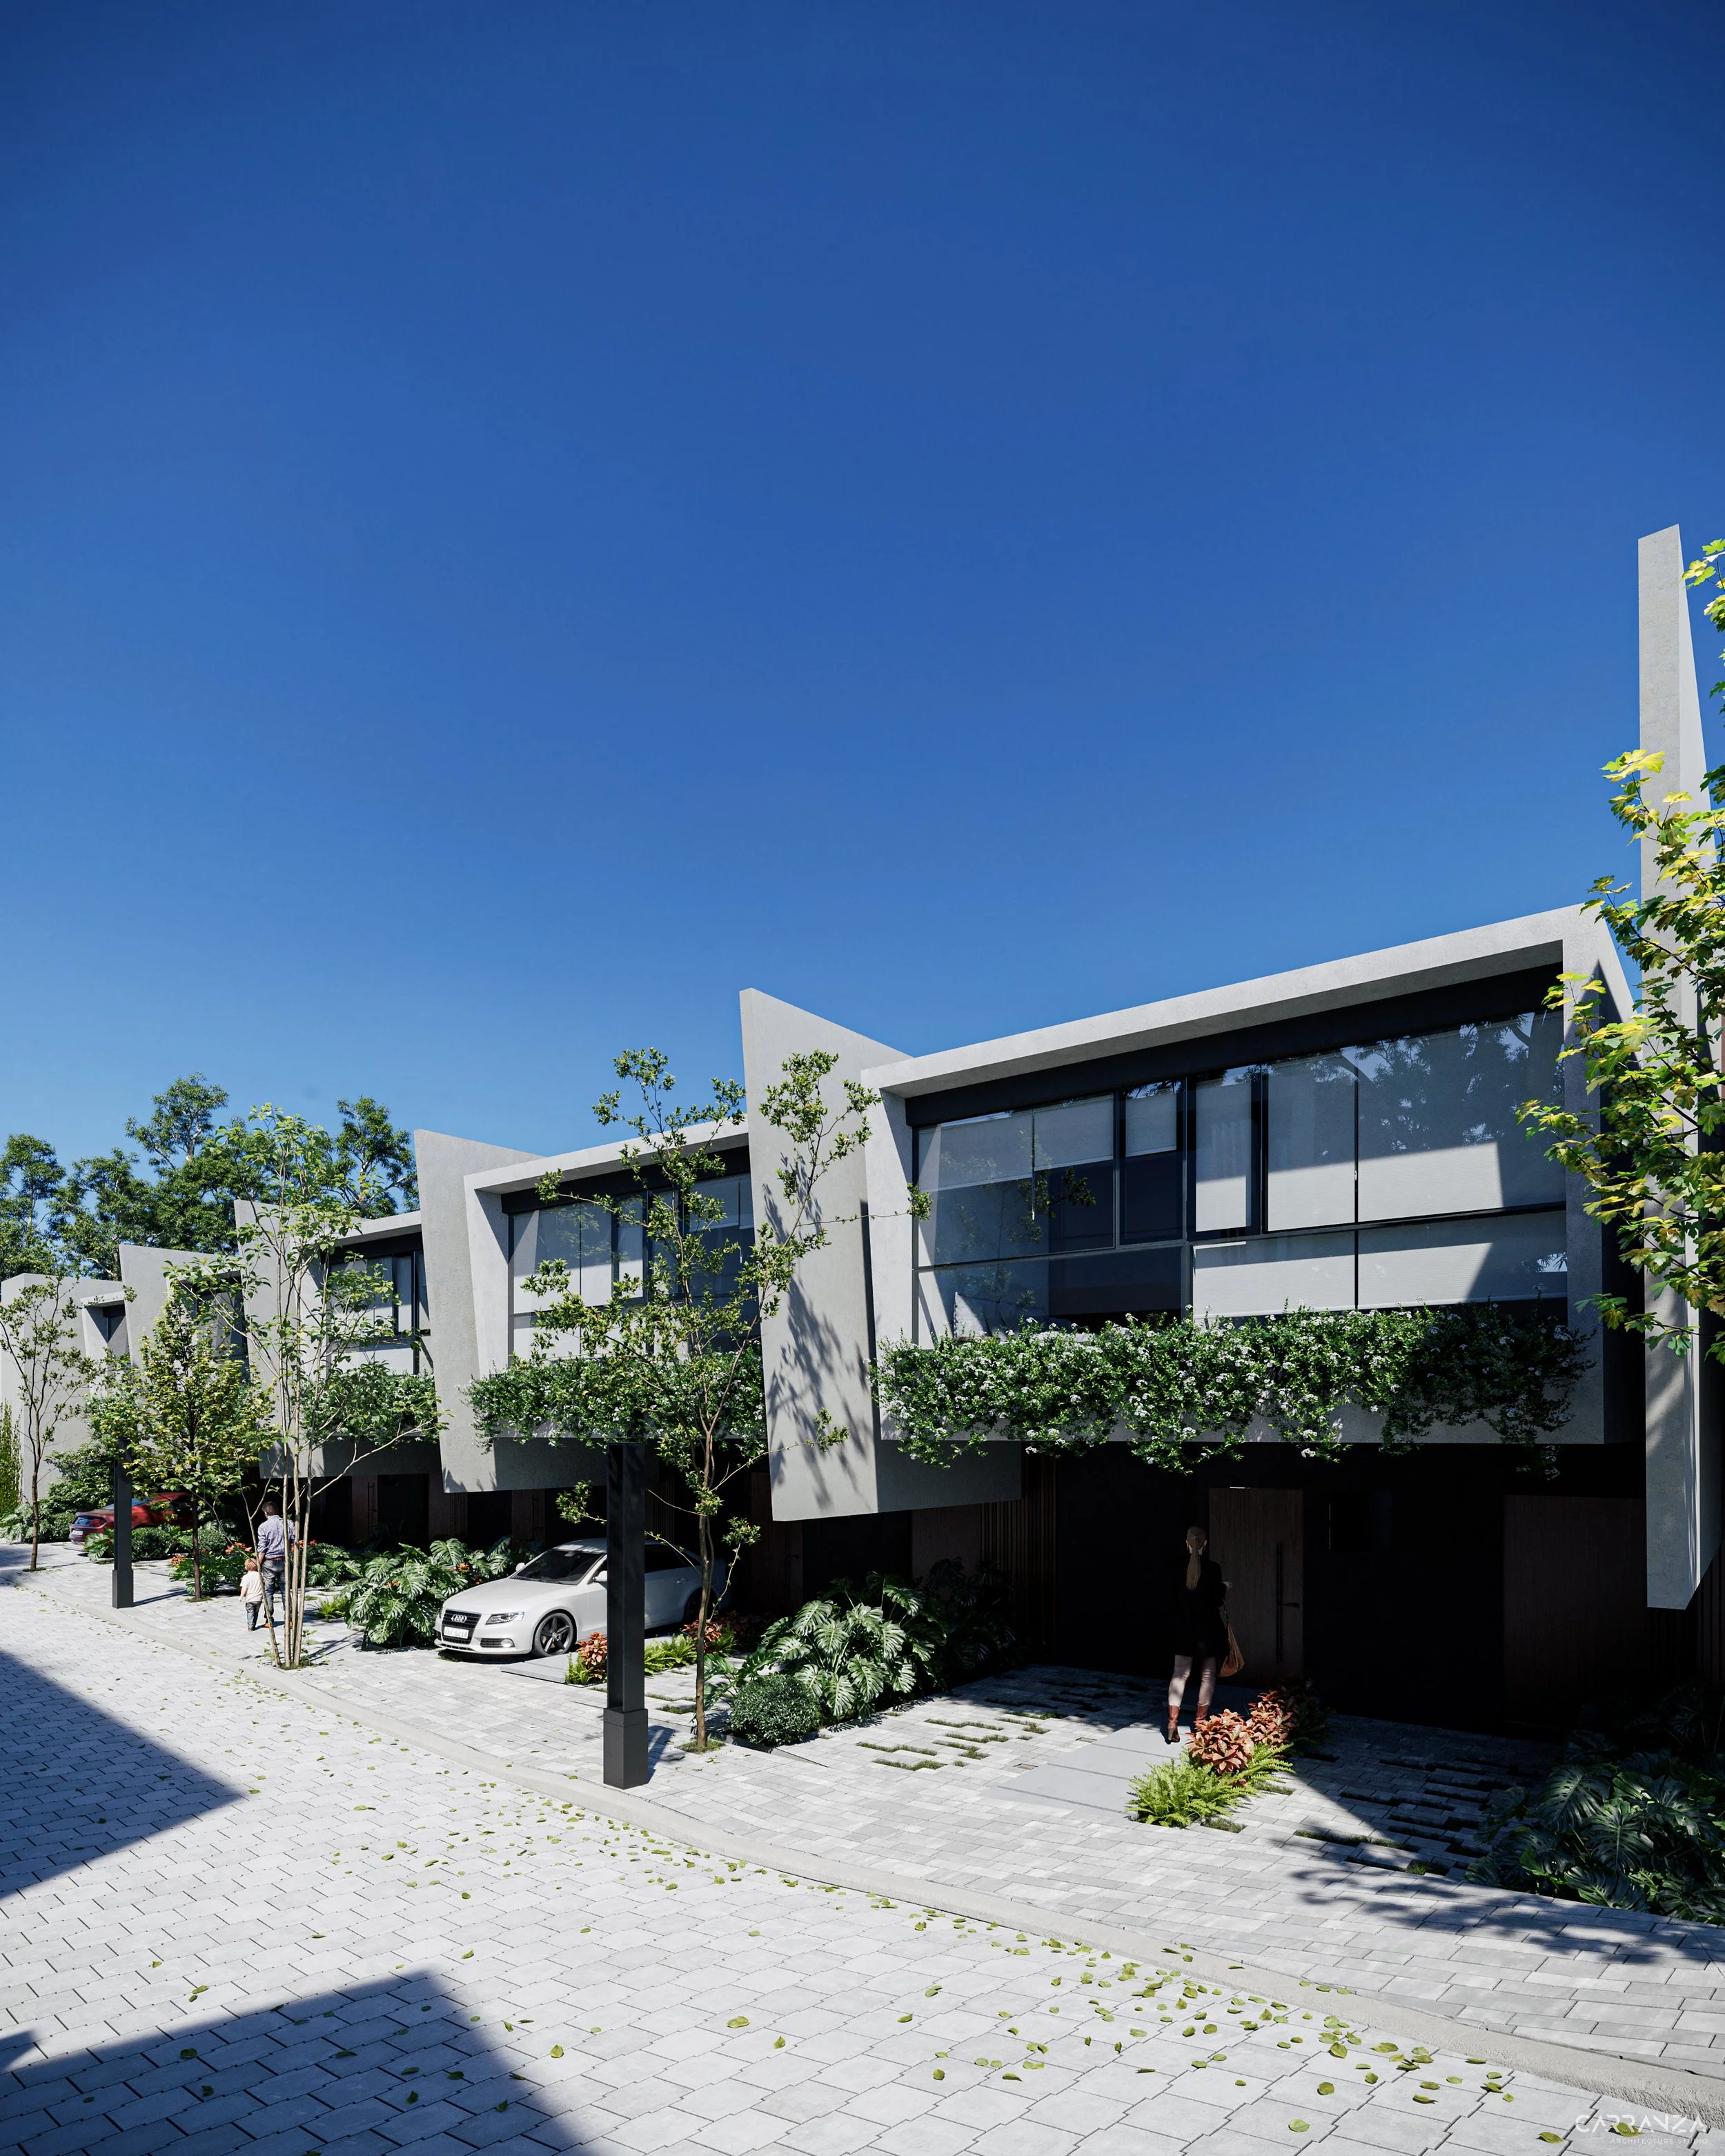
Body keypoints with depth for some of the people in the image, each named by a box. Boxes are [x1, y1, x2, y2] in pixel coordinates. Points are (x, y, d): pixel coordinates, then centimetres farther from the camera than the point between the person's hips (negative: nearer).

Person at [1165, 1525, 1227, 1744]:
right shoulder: (1213, 1568, -12)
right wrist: (1224, 1587, 10)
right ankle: (1200, 1723, 13)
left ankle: (1172, 1722, -6)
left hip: (1184, 1626, 3)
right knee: (1208, 1675, 10)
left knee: (1180, 1674, 5)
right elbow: (1217, 1600, -9)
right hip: (1208, 1627, -2)